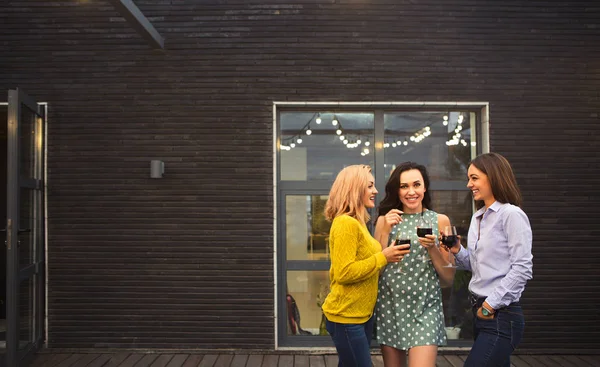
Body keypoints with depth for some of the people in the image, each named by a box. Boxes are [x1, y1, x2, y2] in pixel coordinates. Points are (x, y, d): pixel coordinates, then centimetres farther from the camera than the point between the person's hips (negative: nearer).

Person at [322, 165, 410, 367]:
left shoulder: (357, 223, 14)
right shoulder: (346, 223, -18)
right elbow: (344, 273, -24)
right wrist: (383, 258, -20)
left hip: (362, 314, 10)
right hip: (346, 316, -10)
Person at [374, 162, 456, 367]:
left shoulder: (440, 221, 1)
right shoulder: (385, 220, 4)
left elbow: (448, 279, 2)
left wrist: (432, 248, -14)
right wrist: (385, 231, -10)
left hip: (425, 308, -2)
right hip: (390, 307, 2)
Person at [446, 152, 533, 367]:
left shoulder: (511, 215, -11)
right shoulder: (477, 218, 14)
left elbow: (522, 269, -17)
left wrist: (491, 305, -15)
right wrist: (456, 251, 1)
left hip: (502, 317, -8)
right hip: (481, 312, 8)